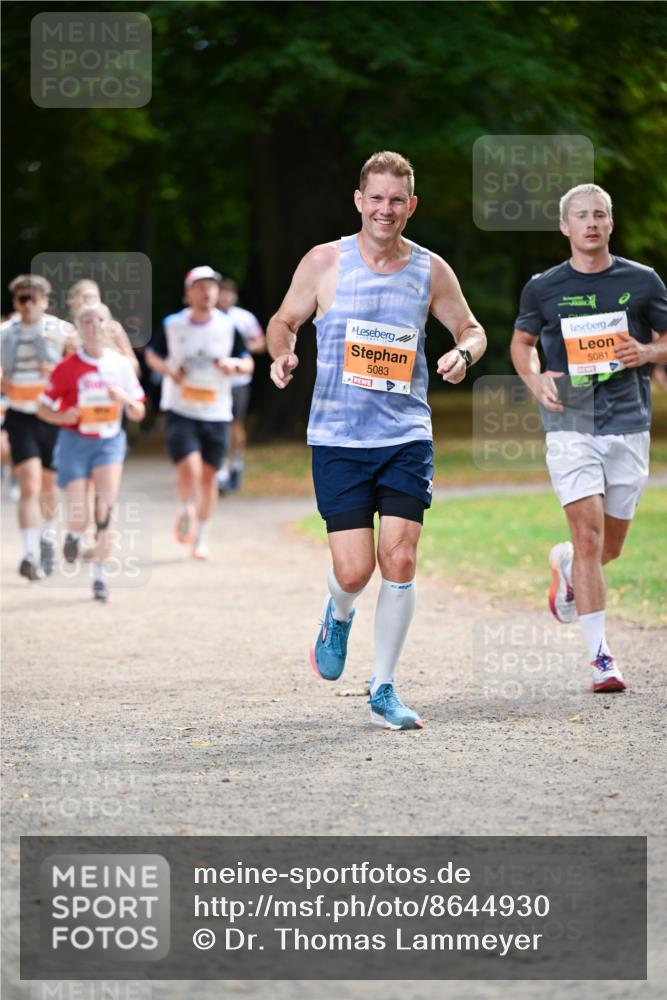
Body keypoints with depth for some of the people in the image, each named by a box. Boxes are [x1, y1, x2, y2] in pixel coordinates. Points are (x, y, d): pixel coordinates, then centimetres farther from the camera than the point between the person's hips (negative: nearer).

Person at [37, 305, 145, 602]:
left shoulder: (121, 365, 1)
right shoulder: (67, 368, -5)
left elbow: (138, 413, 7)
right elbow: (43, 408, 0)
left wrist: (125, 400, -15)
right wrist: (63, 417, -21)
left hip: (110, 440, 1)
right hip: (75, 441, -1)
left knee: (106, 502, -21)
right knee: (79, 518, -8)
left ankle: (99, 572, -9)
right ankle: (73, 532, 31)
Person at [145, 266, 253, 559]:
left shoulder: (228, 327, 1)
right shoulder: (172, 325, -2)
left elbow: (248, 364, 8)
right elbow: (152, 355, 13)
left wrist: (234, 364, -15)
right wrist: (168, 370, -8)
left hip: (216, 414, 2)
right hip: (180, 411, -2)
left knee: (208, 476, 6)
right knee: (189, 470, -17)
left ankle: (200, 536, 22)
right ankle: (185, 513, 14)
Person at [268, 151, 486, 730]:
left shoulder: (431, 271, 4)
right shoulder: (325, 263, 0)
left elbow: (470, 328, 18)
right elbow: (284, 321, 12)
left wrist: (464, 353, -5)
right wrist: (282, 353, -10)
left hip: (407, 438, 1)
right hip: (337, 439, -1)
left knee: (400, 561, -8)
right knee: (353, 571, -7)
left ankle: (384, 690, 8)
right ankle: (339, 615, 32)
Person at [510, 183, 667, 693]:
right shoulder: (544, 288, 3)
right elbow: (522, 341, 19)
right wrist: (535, 379, -1)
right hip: (570, 423, -2)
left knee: (611, 545, 9)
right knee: (589, 534, -13)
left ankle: (564, 564, 45)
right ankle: (601, 656, -9)